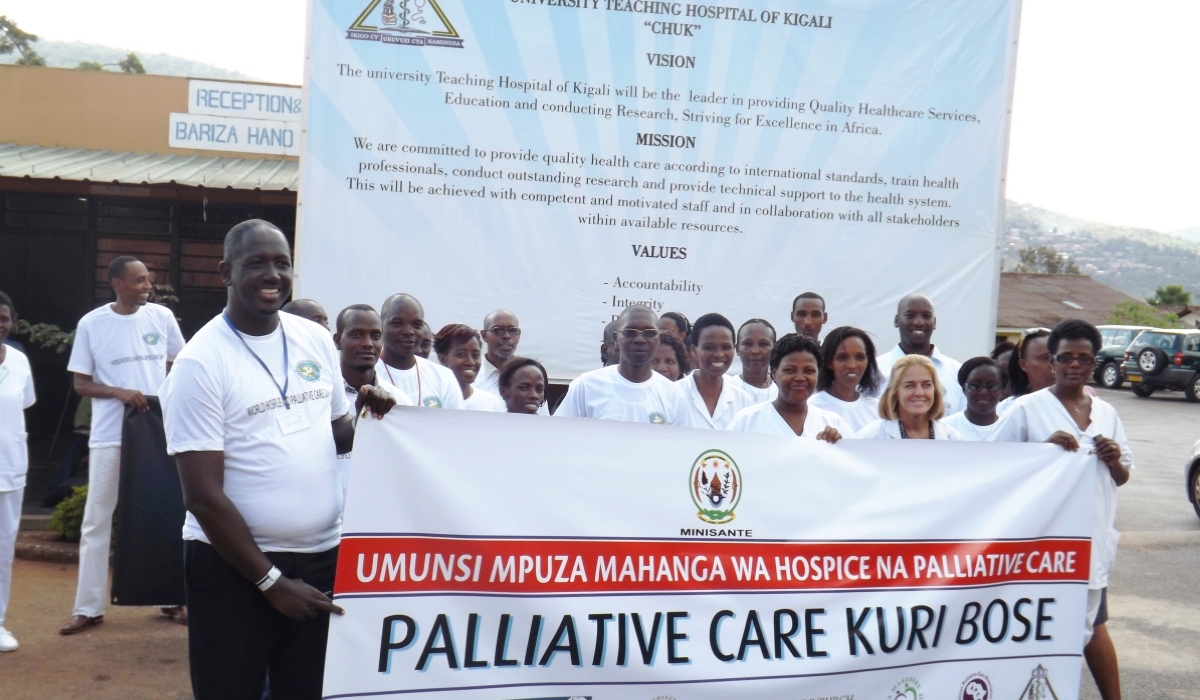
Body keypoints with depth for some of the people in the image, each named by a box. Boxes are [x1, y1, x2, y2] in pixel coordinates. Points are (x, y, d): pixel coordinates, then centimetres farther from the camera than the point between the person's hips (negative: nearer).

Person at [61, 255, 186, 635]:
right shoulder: (91, 324, -4)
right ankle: (88, 607, 15)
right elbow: (81, 383, -1)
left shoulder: (162, 317, 0)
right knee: (96, 520, 5)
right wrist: (119, 392, -17)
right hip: (109, 437, -1)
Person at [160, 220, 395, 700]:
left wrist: (367, 420, -7)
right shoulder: (201, 361, -13)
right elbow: (203, 496, -14)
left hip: (323, 556, 5)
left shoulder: (316, 340, 4)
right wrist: (271, 581, -12)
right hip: (233, 565, -5)